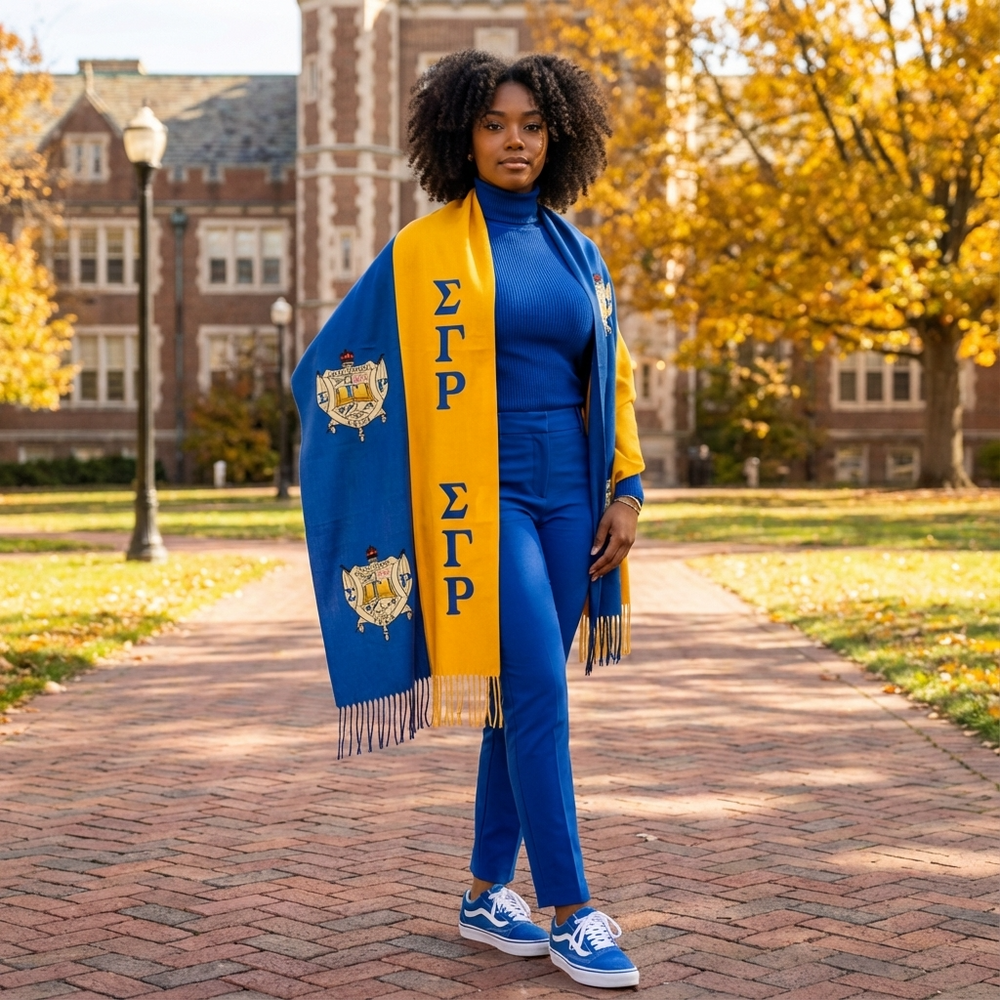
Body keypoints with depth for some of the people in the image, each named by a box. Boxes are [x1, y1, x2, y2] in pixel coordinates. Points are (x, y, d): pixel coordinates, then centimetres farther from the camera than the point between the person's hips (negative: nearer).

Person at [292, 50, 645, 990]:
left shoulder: (576, 251, 12)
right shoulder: (427, 248, -3)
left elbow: (610, 379, 15)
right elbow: (330, 366, 1)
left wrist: (626, 489, 6)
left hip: (565, 492, 6)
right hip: (486, 496, -5)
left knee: (524, 699, 9)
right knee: (538, 692, -10)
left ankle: (487, 894, 21)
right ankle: (569, 913, -2)